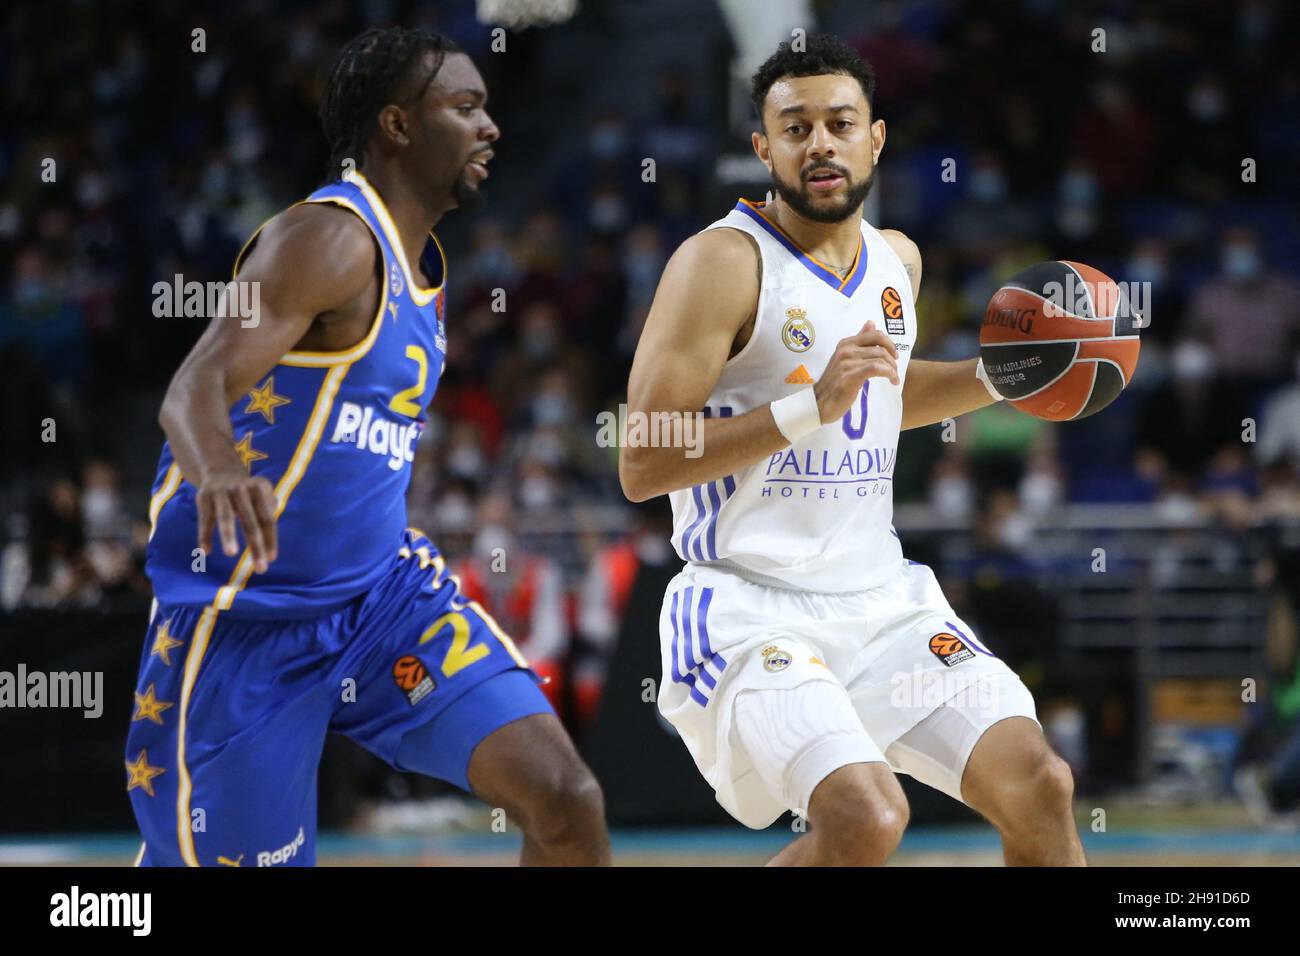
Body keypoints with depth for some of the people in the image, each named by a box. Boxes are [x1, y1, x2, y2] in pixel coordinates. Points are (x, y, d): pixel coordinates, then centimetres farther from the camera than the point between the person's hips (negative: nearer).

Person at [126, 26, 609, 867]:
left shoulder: (420, 262, 12)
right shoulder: (332, 239, -17)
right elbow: (197, 389, -31)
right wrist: (219, 469, -52)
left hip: (384, 590, 8)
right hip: (247, 617, -8)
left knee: (563, 797, -10)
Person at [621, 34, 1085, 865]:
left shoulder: (898, 260, 11)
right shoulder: (724, 261, -12)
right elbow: (641, 465, -17)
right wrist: (809, 407, -25)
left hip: (883, 601, 7)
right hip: (751, 609, -7)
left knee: (1040, 786, -7)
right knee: (867, 819, -27)